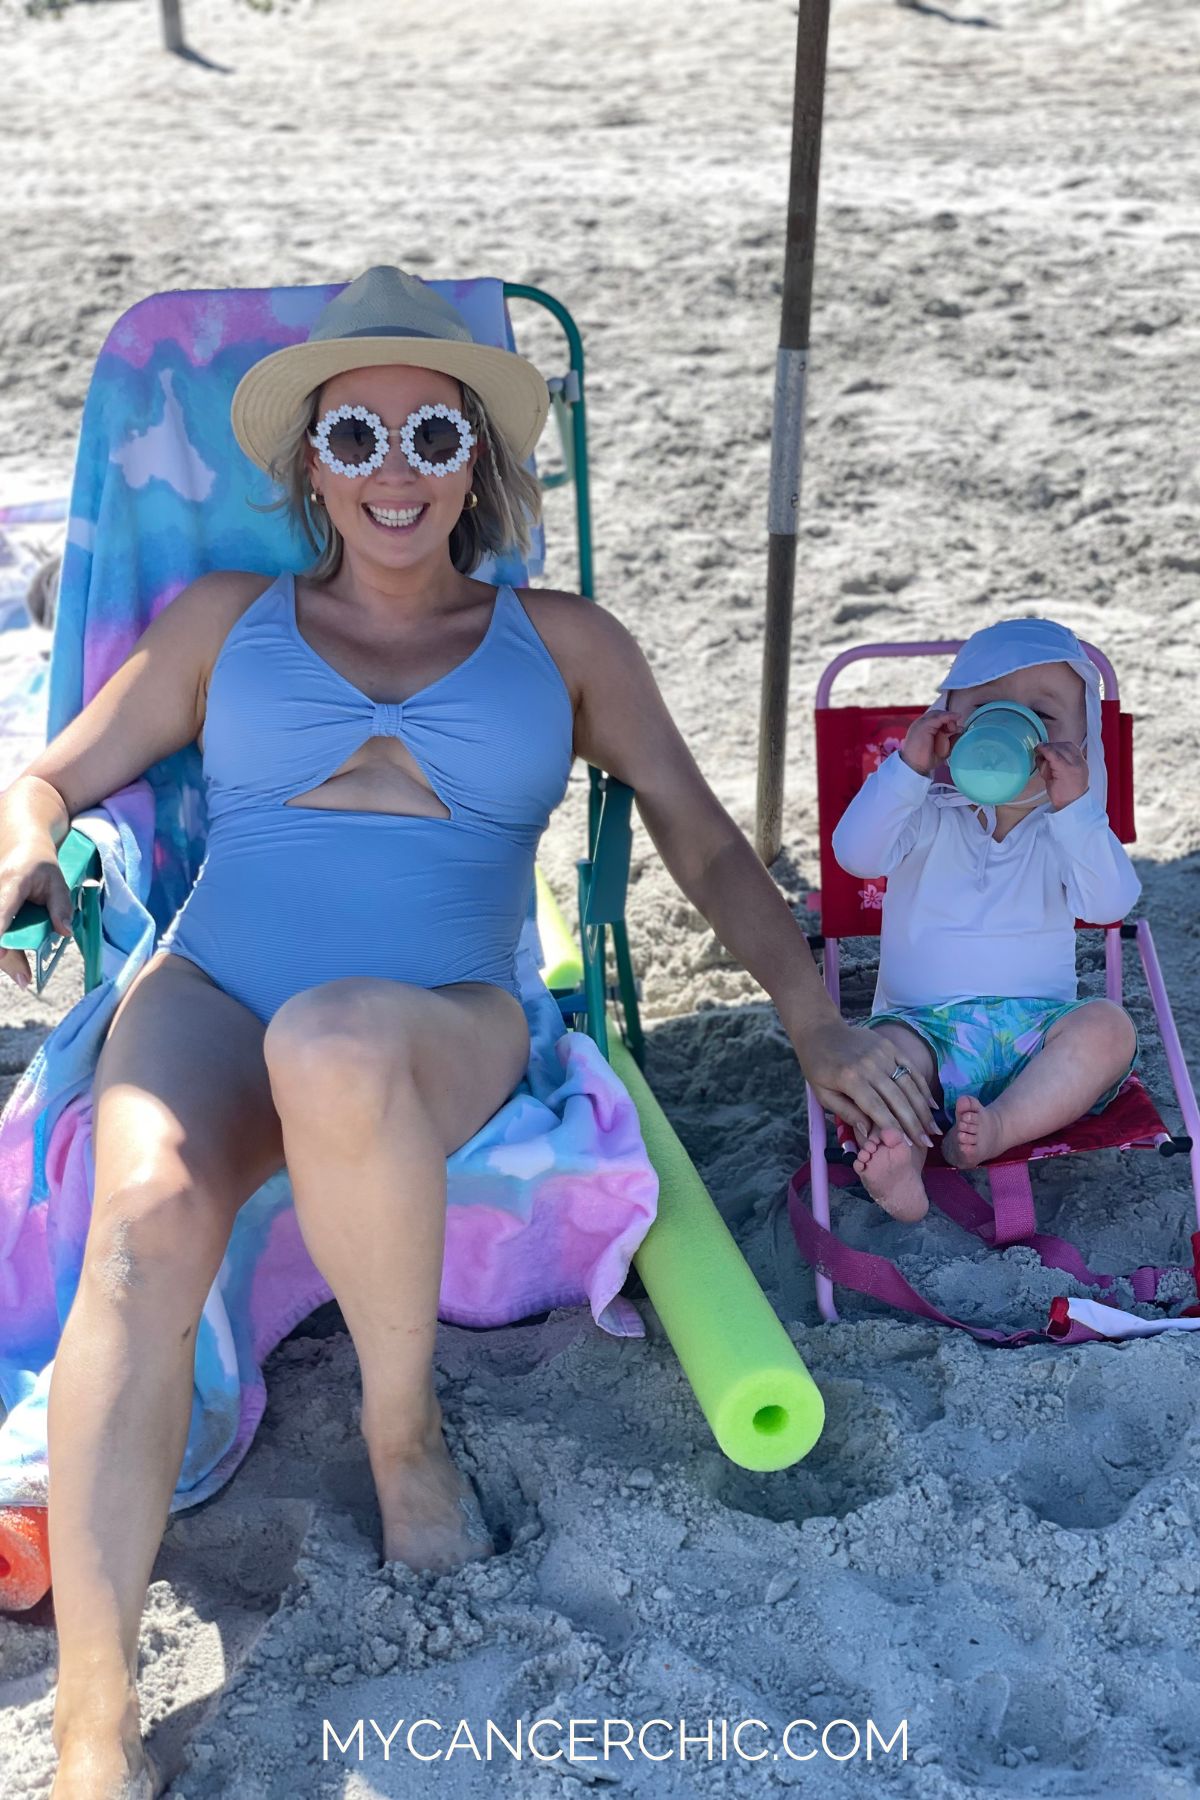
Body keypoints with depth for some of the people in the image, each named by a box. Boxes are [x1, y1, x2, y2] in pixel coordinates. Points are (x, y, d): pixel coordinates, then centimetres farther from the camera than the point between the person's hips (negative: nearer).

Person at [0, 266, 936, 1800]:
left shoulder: (563, 644, 15)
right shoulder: (228, 617, 17)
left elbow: (706, 846, 16)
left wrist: (816, 1024, 5)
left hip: (440, 1032, -1)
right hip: (209, 1001, 1)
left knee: (333, 1044, -39)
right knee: (148, 1218, -33)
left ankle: (403, 1426, -14)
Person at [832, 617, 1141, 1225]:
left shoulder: (1068, 826, 6)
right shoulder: (929, 817, 4)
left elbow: (1110, 902, -11)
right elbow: (857, 854, -13)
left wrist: (1075, 808, -21)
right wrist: (908, 767, -22)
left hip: (1037, 1027, 1)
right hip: (927, 1026, -1)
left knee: (1109, 1027, -27)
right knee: (881, 1048, -32)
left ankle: (1002, 1124, -34)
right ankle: (899, 1168, -50)